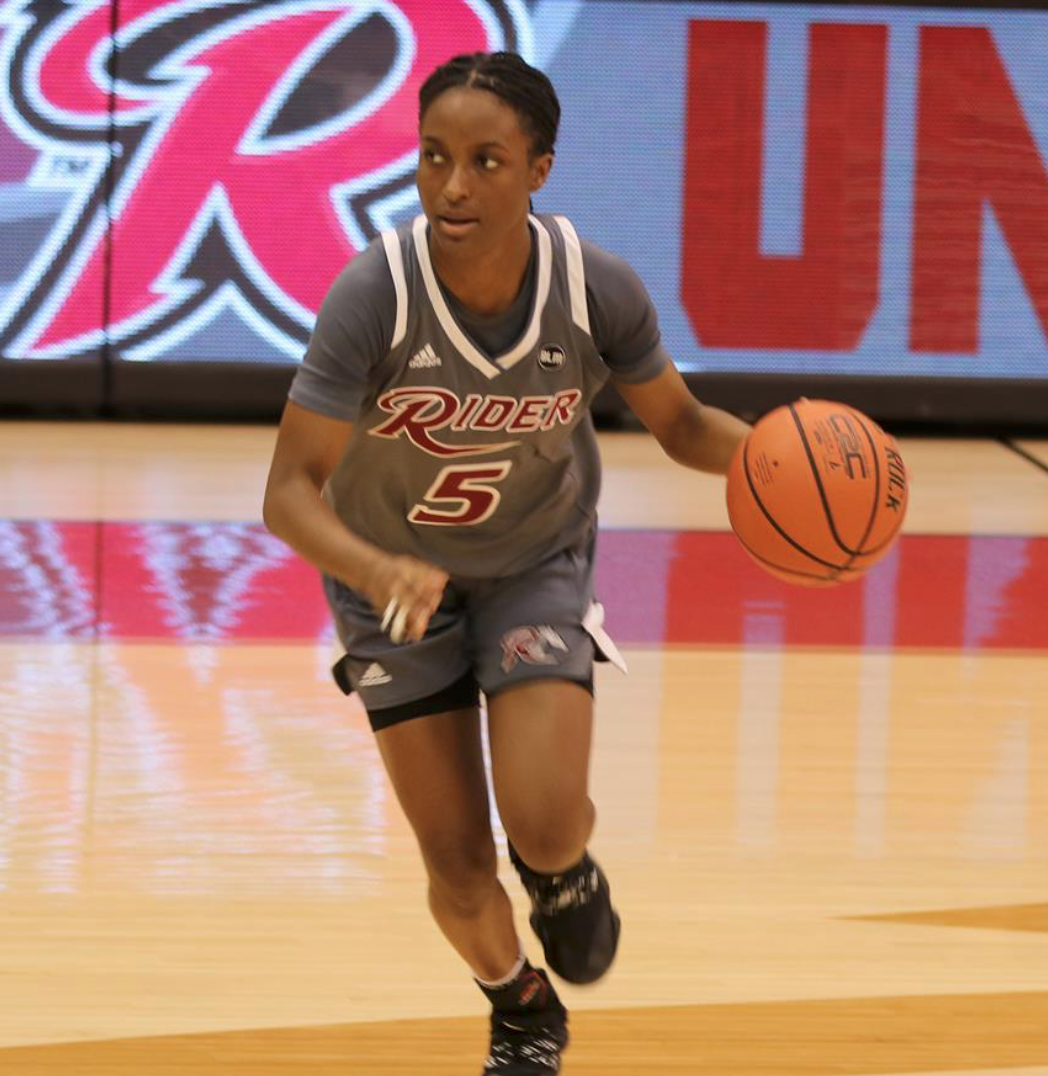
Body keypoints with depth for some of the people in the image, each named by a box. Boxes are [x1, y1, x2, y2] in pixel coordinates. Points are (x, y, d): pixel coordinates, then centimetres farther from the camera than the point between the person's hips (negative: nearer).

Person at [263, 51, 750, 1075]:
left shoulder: (598, 291, -25)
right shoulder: (374, 295, -32)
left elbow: (681, 423, -6)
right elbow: (290, 490, -31)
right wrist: (375, 570, -51)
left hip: (538, 561, 1)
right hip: (395, 575, -1)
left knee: (544, 823, -20)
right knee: (459, 872, 2)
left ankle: (563, 870, 21)